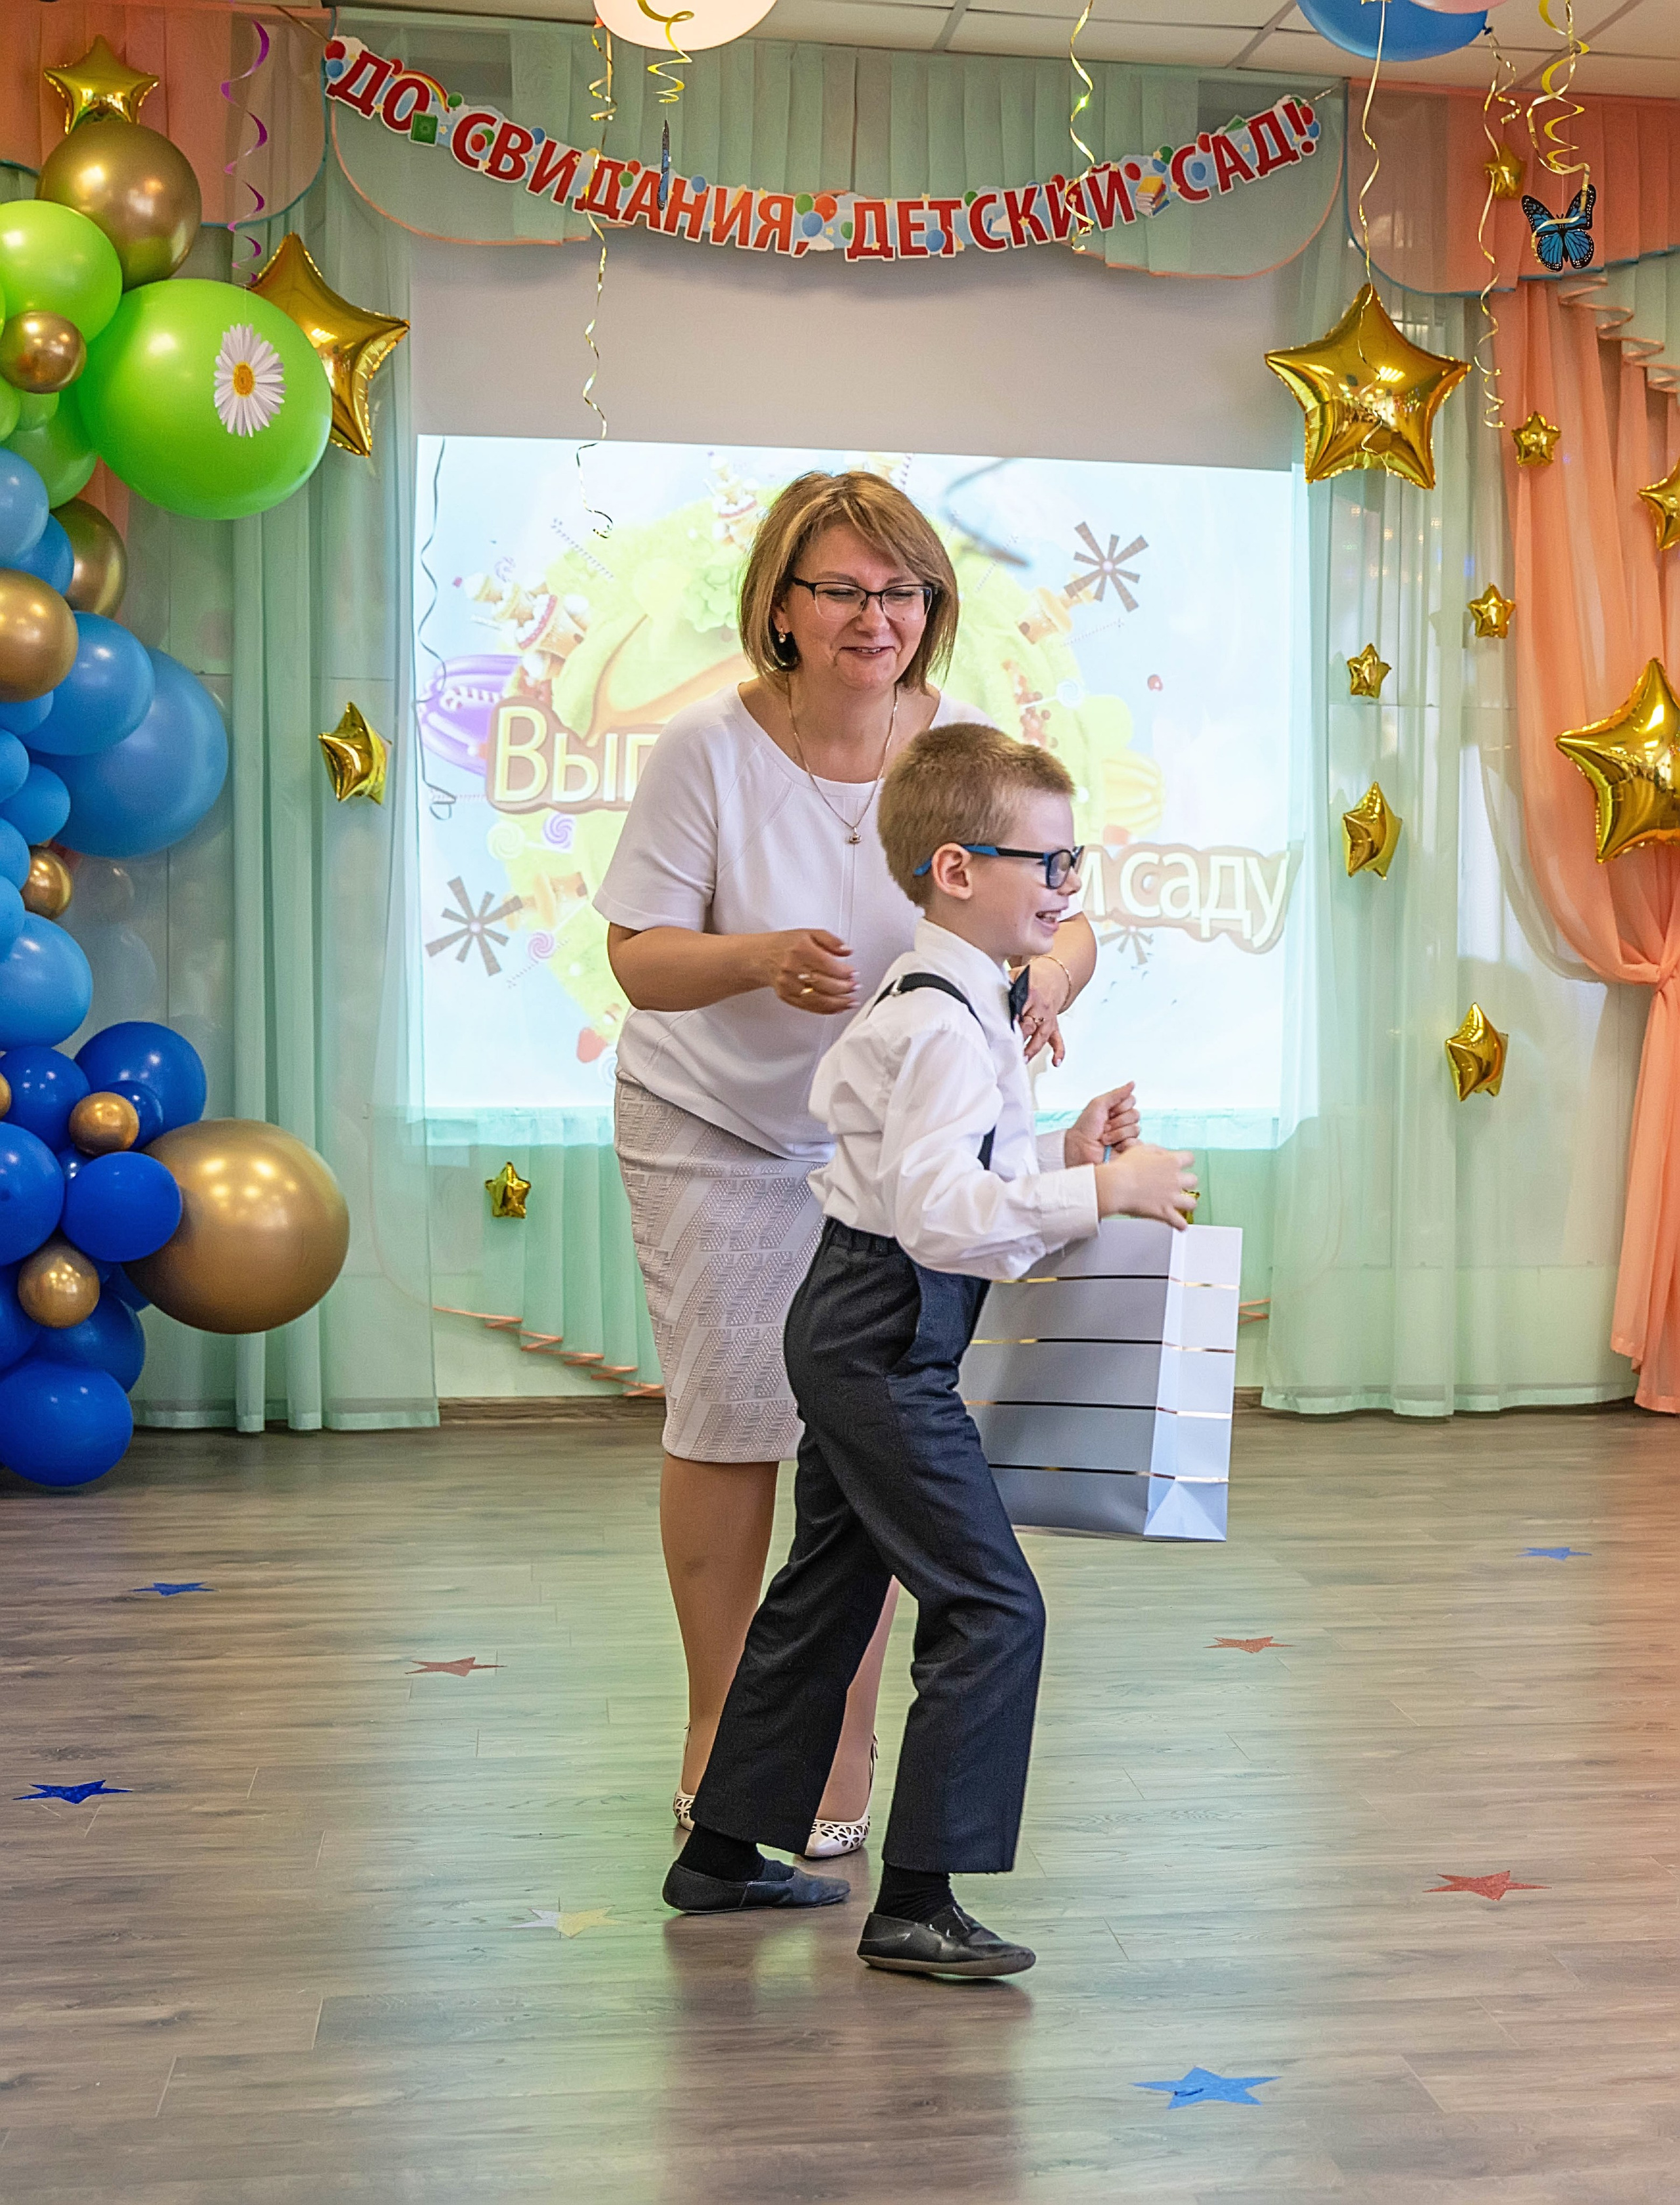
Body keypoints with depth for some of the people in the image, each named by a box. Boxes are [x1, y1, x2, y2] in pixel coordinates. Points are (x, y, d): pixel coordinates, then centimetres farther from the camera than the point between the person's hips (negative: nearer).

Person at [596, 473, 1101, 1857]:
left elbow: (1064, 921, -12)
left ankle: (841, 1742, 18)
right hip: (715, 1130, -1)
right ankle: (721, 1719, 24)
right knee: (728, 1423, 3)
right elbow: (641, 955, -14)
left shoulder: (963, 748, -11)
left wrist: (1042, 979, -36)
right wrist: (762, 960, -34)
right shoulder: (710, 751, -16)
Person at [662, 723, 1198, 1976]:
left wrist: (1063, 1153, 7)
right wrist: (1100, 1192, -28)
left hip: (850, 1333, 11)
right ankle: (915, 1903, -4)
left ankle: (725, 1852, 30)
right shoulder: (949, 1024, -20)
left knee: (828, 1591, 19)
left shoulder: (937, 1001, 14)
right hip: (887, 1341, -11)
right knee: (991, 1606, -9)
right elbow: (941, 1212, -30)